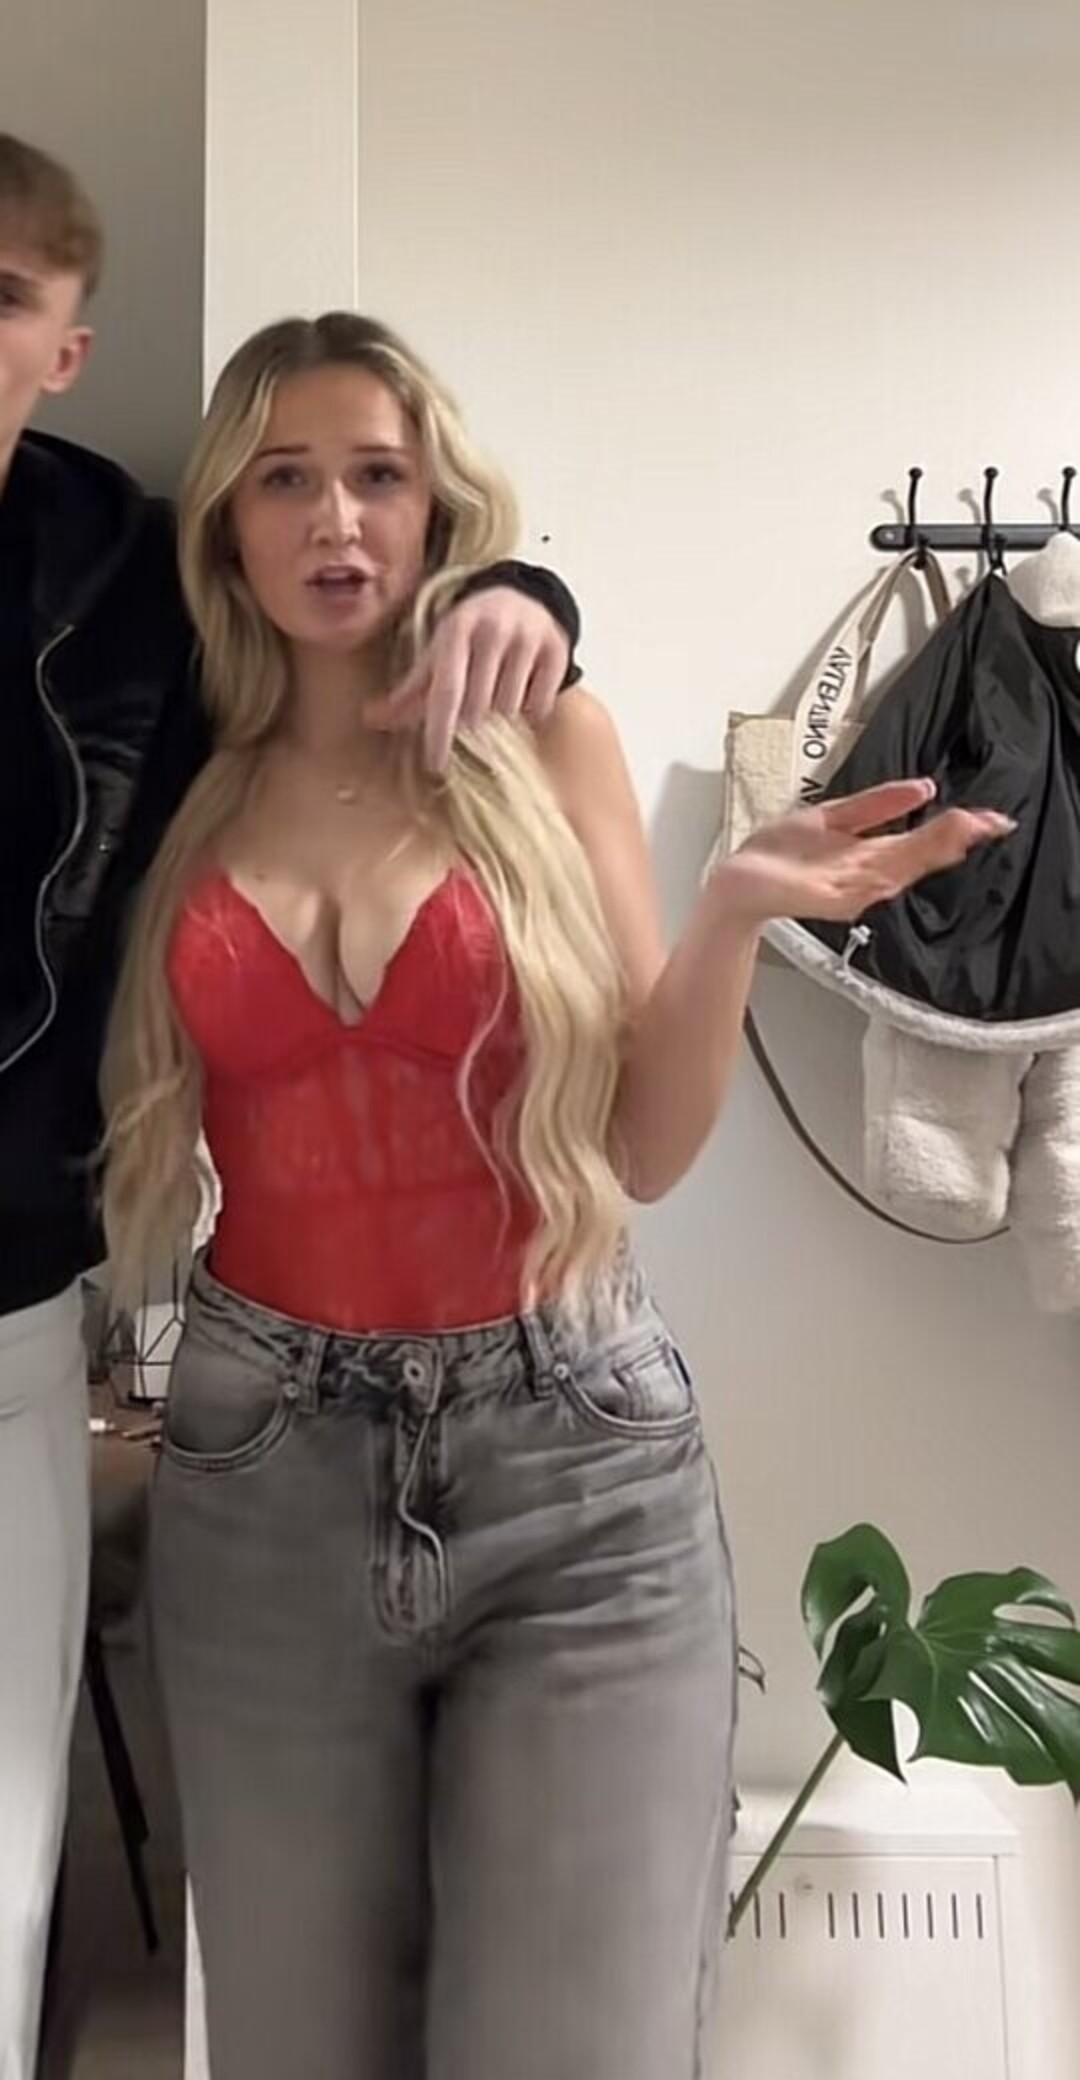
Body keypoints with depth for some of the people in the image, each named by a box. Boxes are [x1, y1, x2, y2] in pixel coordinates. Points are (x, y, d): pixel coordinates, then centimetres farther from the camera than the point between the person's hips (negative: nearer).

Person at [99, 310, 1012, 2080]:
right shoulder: (184, 796, 6)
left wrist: (732, 919, -16)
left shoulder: (548, 742, 1)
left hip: (573, 1467, -1)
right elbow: (130, 1138, 8)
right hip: (265, 1468, 2)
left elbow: (645, 1150, -1)